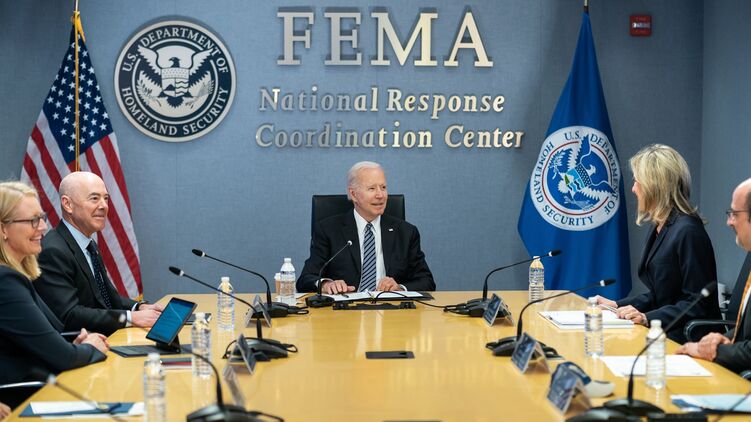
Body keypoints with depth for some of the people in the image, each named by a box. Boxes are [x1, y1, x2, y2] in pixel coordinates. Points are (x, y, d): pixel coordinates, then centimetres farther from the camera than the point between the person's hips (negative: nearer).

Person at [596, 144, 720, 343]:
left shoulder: (687, 232, -16)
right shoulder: (661, 228, 14)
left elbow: (697, 304, -17)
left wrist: (648, 318, -25)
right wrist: (617, 305, 12)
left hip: (687, 342, -8)